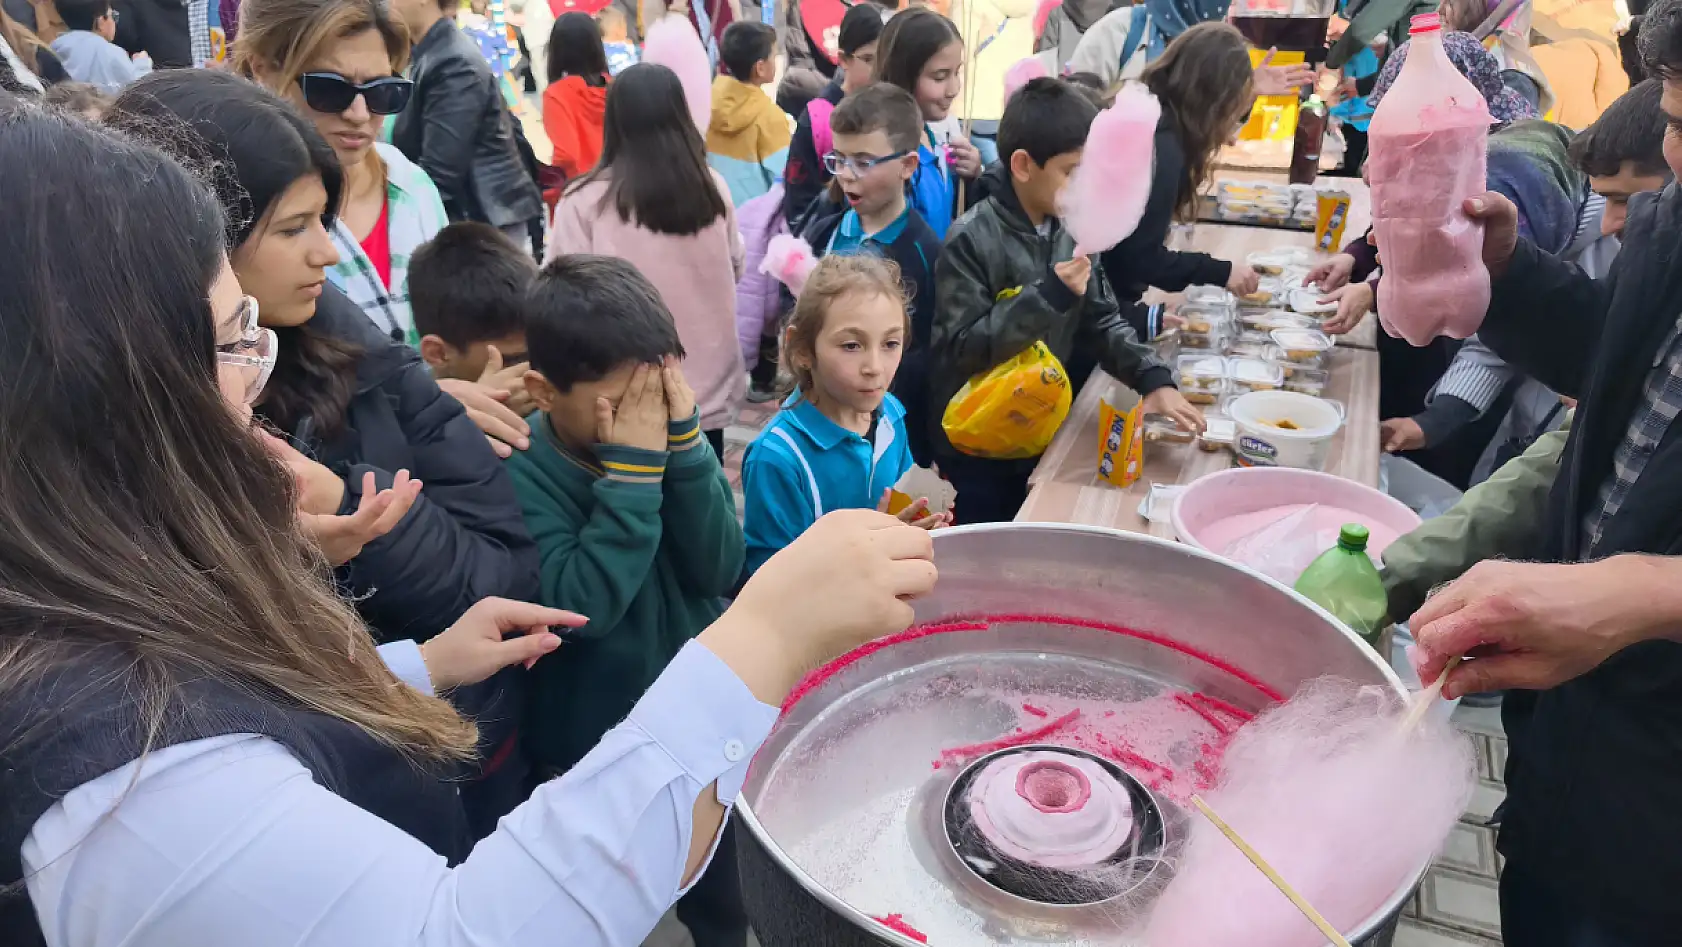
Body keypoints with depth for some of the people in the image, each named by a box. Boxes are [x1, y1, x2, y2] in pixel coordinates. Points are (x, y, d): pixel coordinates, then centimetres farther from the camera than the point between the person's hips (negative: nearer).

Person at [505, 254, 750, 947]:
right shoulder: (520, 474, -21)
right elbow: (583, 603, -31)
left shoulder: (666, 428, -10)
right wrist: (631, 468, -33)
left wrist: (683, 442, -26)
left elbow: (718, 570, -15)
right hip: (592, 748, -3)